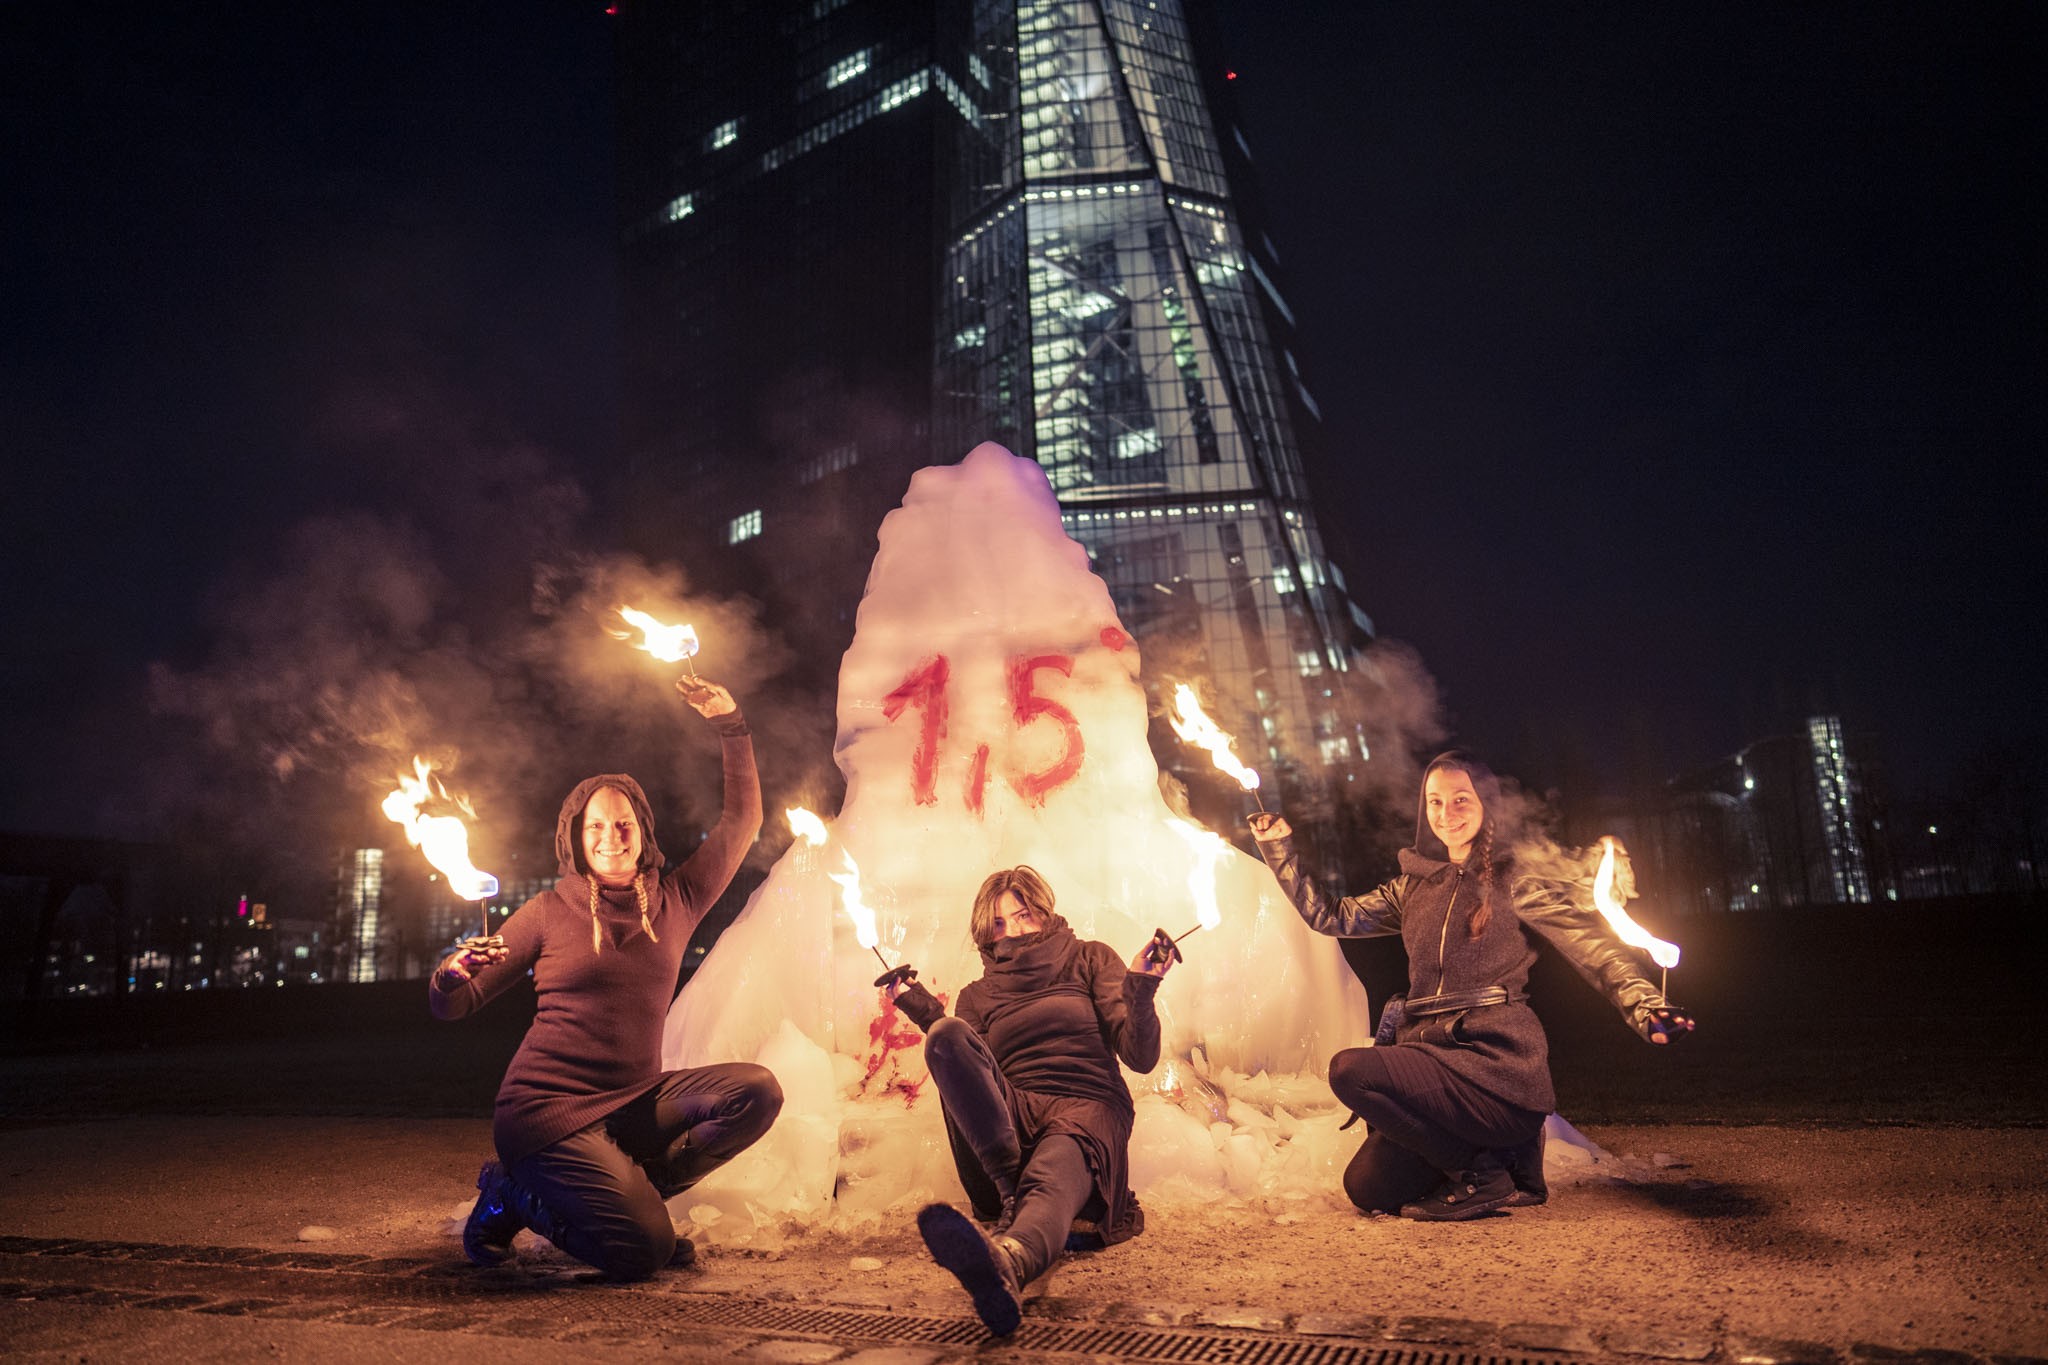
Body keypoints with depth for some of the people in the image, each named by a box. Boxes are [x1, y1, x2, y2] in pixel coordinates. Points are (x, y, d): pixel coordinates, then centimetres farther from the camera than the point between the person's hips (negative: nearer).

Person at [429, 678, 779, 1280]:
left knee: (757, 1091, -18)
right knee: (641, 1253, -20)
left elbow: (742, 819, 7)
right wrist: (454, 973, -23)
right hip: (549, 1107, -4)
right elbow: (449, 1007, 1)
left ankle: (623, 1194, -3)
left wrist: (732, 727, -1)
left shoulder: (674, 901, 6)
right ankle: (518, 1195, 8)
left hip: (638, 1101, 4)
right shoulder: (550, 910, -1)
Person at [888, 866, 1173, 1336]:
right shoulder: (976, 996, 23)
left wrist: (1140, 993, -13)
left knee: (1052, 1179, -40)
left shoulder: (1090, 959, 17)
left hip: (1086, 1108, -2)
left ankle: (1006, 1263, -77)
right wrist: (928, 1016, -3)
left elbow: (1141, 1057, 6)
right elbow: (963, 1068, 8)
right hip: (1008, 1115, 3)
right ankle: (1012, 1195, -40)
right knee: (947, 1033, -27)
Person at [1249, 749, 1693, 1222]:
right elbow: (1328, 917, 16)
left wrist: (1644, 1006, -30)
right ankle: (1493, 1155, 18)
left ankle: (1484, 1175, -8)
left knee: (1349, 1069, -25)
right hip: (1432, 1054, 7)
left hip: (1498, 1065, -6)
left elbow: (1593, 944, -12)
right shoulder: (1414, 887, 15)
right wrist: (1278, 848, 8)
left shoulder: (1514, 886, -2)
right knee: (1367, 1188, 2)